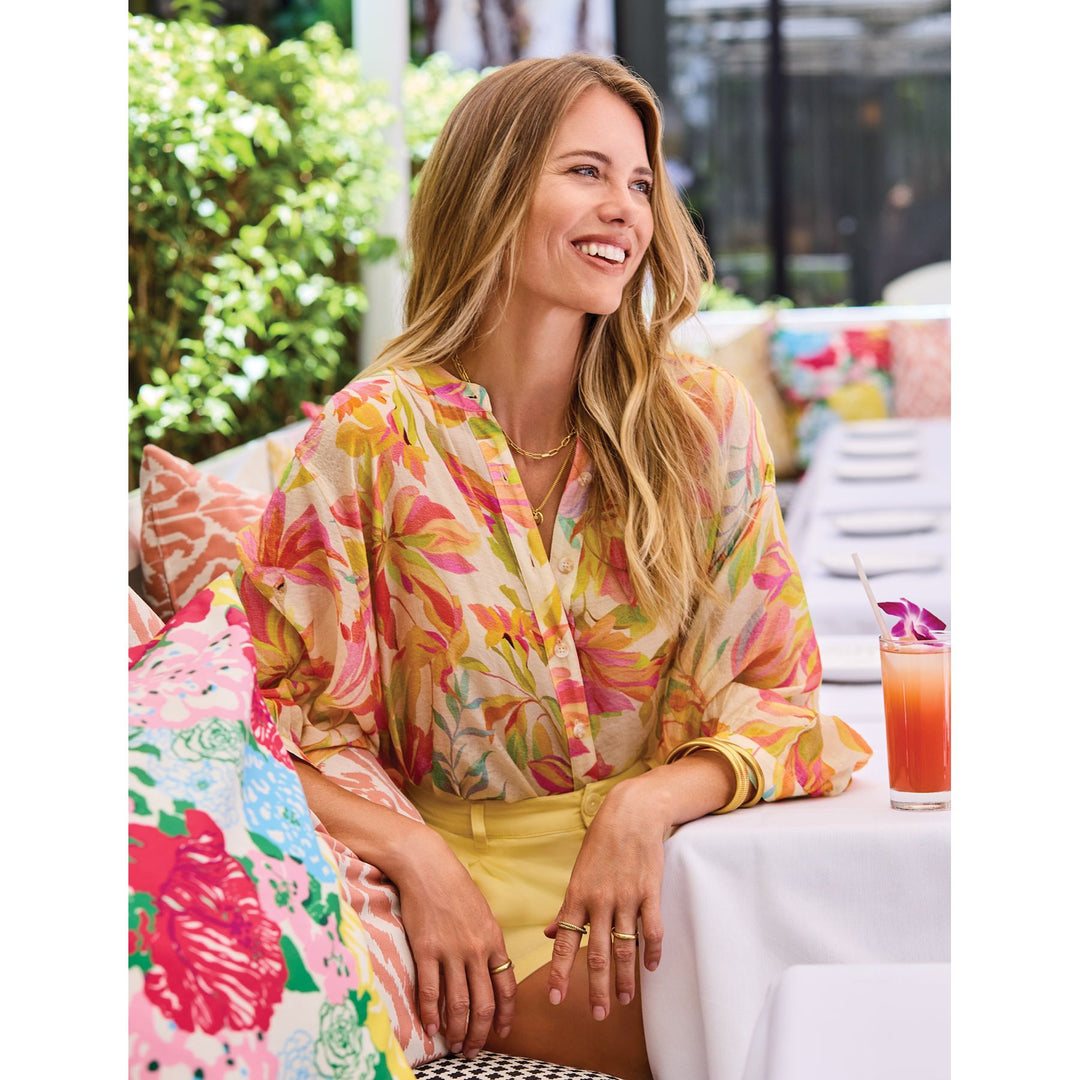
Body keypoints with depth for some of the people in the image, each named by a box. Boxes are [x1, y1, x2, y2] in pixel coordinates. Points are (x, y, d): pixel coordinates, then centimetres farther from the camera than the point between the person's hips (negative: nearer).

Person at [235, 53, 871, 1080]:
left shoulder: (704, 419, 2)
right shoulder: (368, 437, -4)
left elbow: (776, 695, 3)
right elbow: (282, 719, -1)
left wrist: (648, 806, -17)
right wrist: (418, 860, -18)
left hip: (677, 860, 4)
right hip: (472, 885, -4)